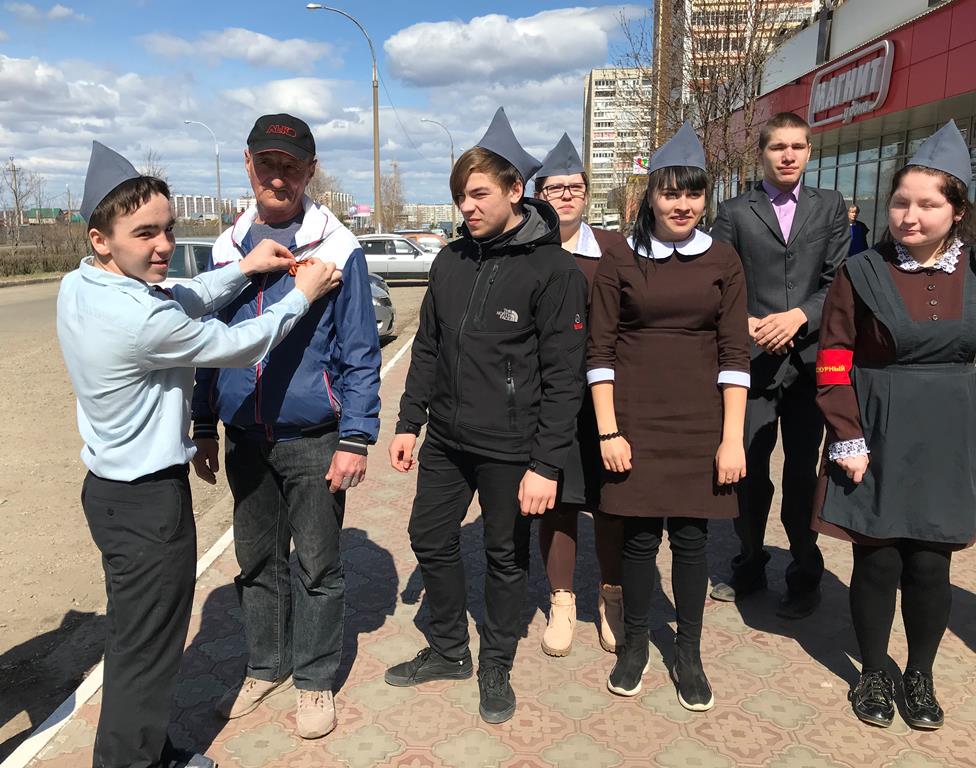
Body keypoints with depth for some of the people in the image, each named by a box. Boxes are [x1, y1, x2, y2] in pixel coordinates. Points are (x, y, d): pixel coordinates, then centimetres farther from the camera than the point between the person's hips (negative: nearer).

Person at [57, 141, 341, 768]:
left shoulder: (77, 288, -1)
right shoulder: (143, 319, -28)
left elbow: (183, 302, 8)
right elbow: (242, 346, -16)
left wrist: (243, 269, 1)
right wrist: (301, 295, -4)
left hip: (110, 487, 10)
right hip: (149, 501, -10)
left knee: (134, 636, 23)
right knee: (147, 647, 7)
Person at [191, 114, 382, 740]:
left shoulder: (336, 249, -10)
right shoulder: (228, 248, 6)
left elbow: (360, 353, -10)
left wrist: (355, 439, -13)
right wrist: (204, 429, 11)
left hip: (313, 440, -4)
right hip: (246, 440, 5)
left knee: (318, 565, 10)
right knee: (257, 561, 17)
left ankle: (315, 681, 29)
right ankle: (266, 668, 38)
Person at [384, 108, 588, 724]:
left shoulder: (554, 269, -12)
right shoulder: (451, 261, 5)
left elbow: (564, 377, -14)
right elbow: (427, 348, 12)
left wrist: (546, 465, -16)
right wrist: (409, 423, 9)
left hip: (511, 450, -5)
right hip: (446, 440, 6)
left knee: (507, 558, 11)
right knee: (432, 541, 15)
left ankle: (496, 666, 34)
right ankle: (449, 652, 38)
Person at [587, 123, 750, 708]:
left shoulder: (723, 262, 3)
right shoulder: (620, 263, 1)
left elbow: (735, 354, 1)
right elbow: (600, 351, 0)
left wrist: (733, 438, -4)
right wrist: (608, 431, -6)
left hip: (701, 423, 1)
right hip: (636, 419, -1)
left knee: (691, 536, 7)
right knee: (641, 535, 5)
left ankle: (689, 655, 25)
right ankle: (635, 643, 27)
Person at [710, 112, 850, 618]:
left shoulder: (830, 207, 10)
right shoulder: (734, 212, 6)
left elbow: (840, 281, 2)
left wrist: (799, 316, -13)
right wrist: (745, 324, -14)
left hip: (809, 359, 1)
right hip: (753, 358, 0)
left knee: (802, 472, 9)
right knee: (748, 470, 6)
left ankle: (805, 577, 26)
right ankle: (749, 567, 27)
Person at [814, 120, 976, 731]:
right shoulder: (862, 274, -5)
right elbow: (835, 362, -6)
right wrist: (849, 438, -10)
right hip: (878, 436, -2)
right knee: (878, 561, 5)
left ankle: (921, 675, 32)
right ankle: (873, 672, 28)